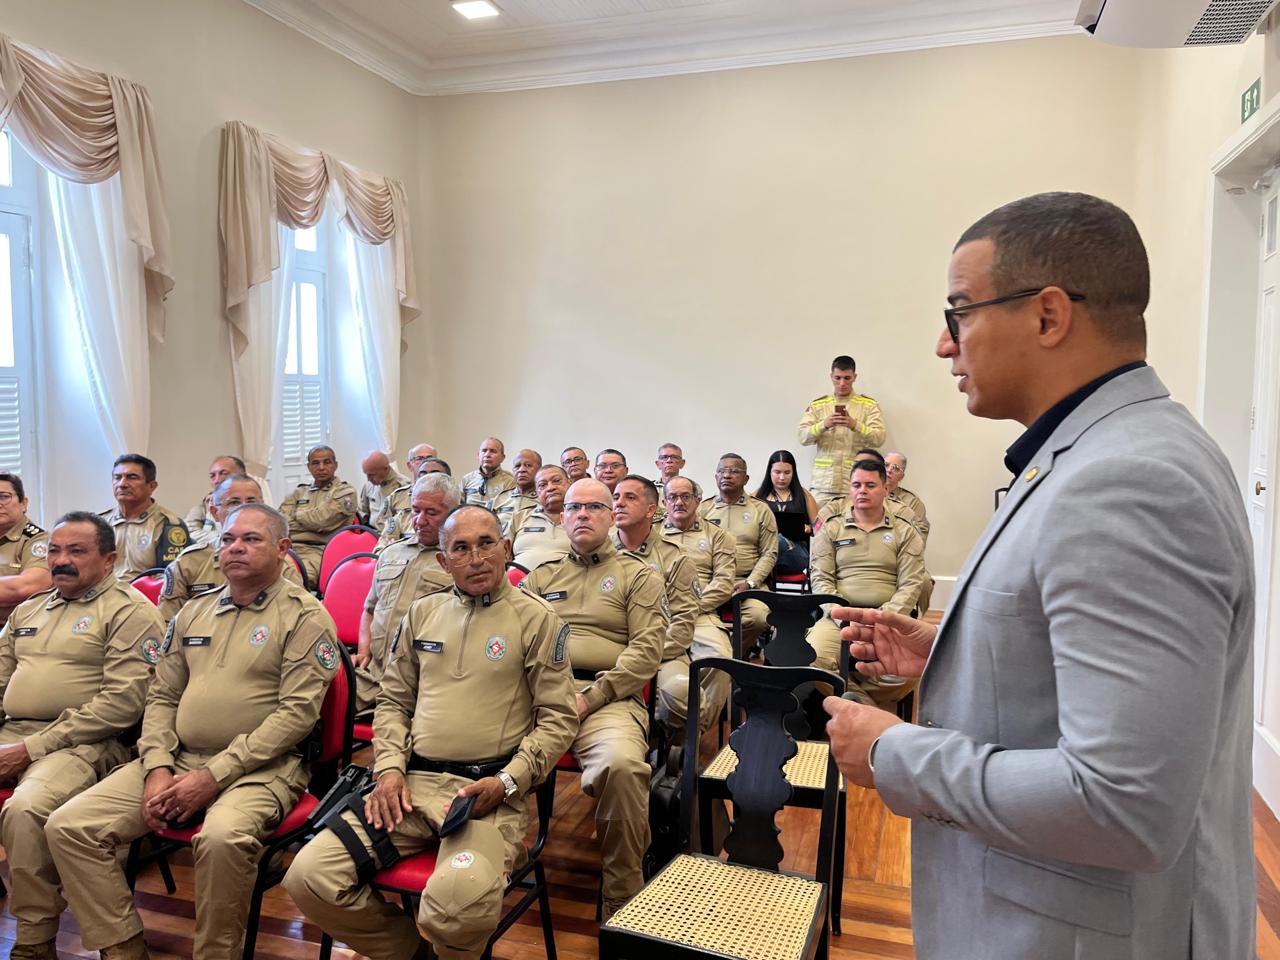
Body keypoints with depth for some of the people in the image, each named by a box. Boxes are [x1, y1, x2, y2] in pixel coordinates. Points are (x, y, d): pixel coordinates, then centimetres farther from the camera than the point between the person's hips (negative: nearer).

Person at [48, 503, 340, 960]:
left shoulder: (304, 616, -5)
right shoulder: (193, 612, 16)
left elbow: (297, 712, -12)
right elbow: (161, 697, 16)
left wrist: (215, 776, -16)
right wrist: (158, 767, -2)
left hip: (259, 767, -6)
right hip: (177, 758, 6)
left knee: (223, 837, -35)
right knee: (68, 827, -8)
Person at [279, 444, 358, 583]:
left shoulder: (345, 492, 8)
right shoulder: (298, 492, 24)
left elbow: (321, 521, -5)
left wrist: (296, 514, 12)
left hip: (318, 551, -4)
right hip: (289, 547, 4)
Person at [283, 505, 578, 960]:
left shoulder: (537, 618, 1)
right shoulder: (422, 613, 15)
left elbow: (558, 718, -1)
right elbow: (393, 701, 19)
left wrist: (508, 782, -12)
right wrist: (390, 767, 2)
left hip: (490, 791, -4)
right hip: (411, 781, 5)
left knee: (459, 902, -32)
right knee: (309, 877, -13)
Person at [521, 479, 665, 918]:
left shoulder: (637, 575, 15)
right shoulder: (542, 576, 26)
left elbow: (647, 649, 2)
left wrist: (590, 698, -10)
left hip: (606, 696, -3)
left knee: (621, 764, -36)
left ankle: (622, 902, -15)